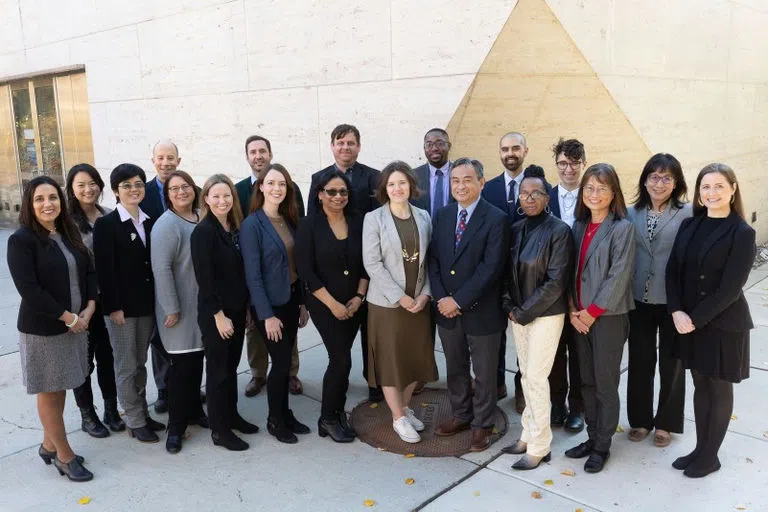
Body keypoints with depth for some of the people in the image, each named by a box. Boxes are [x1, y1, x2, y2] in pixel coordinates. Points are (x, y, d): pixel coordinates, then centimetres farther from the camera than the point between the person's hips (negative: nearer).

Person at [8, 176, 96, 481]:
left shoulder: (70, 234, 6)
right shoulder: (21, 240, -14)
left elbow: (88, 271, 9)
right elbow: (29, 290, -20)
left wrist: (89, 308, -7)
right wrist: (68, 317, -17)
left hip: (76, 325, 6)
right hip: (42, 329, -6)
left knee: (60, 389, 16)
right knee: (49, 393, 7)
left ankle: (49, 445, 33)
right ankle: (64, 455, 20)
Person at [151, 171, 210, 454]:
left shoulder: (201, 218, 7)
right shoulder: (167, 224, -15)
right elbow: (161, 268, -20)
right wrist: (172, 309, -20)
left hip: (202, 304, 7)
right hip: (179, 308, -6)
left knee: (196, 360, 15)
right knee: (182, 364, -1)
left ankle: (194, 410, 32)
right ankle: (176, 425, 13)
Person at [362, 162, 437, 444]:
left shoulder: (423, 217, 5)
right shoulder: (374, 219, -7)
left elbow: (429, 260, 6)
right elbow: (372, 263, -12)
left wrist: (425, 294, -7)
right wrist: (400, 297, -15)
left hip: (419, 301, 4)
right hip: (387, 302, -4)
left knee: (418, 357, 12)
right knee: (391, 359, 5)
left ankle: (405, 406, 33)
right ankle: (398, 418, 20)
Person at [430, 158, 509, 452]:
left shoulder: (496, 219, -12)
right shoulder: (442, 216, 6)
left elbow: (491, 267, -18)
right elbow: (433, 260, 5)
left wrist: (459, 300, -18)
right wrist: (441, 298, -8)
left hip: (480, 311, -5)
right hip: (447, 308, 5)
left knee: (484, 373, 11)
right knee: (455, 368, 19)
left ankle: (482, 424, 28)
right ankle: (461, 415, 38)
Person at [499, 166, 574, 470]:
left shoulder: (558, 230, -12)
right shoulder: (516, 229, 6)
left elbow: (556, 281, -16)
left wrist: (524, 312, -14)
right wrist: (509, 306, -1)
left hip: (545, 314, -6)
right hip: (518, 314, 6)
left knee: (536, 377, -4)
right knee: (526, 376, 13)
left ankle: (539, 446, 10)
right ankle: (529, 434, 26)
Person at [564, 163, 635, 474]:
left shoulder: (622, 228, -10)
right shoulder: (579, 226, 8)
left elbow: (618, 277, -15)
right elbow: (571, 270, 8)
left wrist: (592, 312, -13)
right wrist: (573, 309, -3)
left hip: (608, 316, -5)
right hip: (580, 316, 6)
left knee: (605, 384, 4)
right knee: (586, 381, 13)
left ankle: (602, 446, 20)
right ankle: (592, 437, 28)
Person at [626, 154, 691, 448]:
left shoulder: (688, 214, -8)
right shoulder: (632, 214, 3)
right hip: (639, 301, 3)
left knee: (671, 364, 12)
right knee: (640, 363, 12)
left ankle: (665, 422, 29)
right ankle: (640, 419, 29)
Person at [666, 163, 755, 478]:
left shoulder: (742, 234, -12)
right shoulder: (689, 225, 4)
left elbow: (730, 289, -17)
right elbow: (673, 271, 2)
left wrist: (695, 319, -17)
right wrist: (677, 312, -11)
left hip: (723, 325, -5)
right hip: (689, 323, 5)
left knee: (719, 389, 9)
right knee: (700, 386, 16)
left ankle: (710, 456, 23)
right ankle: (700, 448, 29)